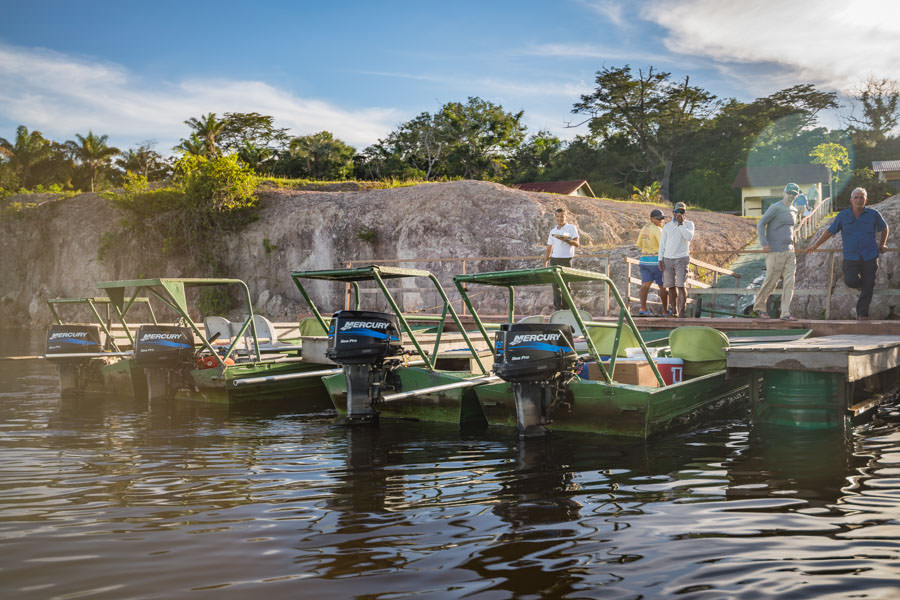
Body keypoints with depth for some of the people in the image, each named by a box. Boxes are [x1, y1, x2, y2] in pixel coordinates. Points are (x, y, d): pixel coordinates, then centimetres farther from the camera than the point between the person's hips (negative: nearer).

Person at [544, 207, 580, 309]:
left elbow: (576, 244, -5)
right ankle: (557, 306, 1)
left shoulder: (571, 228, 3)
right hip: (554, 259, 4)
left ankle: (566, 307, 1)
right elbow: (550, 247, 20)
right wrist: (546, 260, 10)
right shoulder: (553, 231, 17)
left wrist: (565, 239, -19)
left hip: (566, 259, -4)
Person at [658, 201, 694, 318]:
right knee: (671, 286, 7)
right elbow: (662, 244, 12)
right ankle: (673, 310, 17)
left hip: (682, 259, -3)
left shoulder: (689, 224, 5)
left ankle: (681, 312, -16)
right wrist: (660, 259, 4)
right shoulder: (667, 226, 11)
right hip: (667, 259, 3)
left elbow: (689, 237, -13)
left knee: (681, 285, -13)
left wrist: (681, 224, -9)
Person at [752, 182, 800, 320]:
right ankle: (759, 306, 19)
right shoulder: (775, 208, -8)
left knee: (789, 282, -4)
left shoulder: (793, 210, 15)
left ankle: (785, 313, -4)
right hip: (775, 252, -7)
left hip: (789, 252, 7)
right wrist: (764, 244, -19)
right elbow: (760, 224, -10)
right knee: (770, 281, -1)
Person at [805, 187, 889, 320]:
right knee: (851, 281, -19)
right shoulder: (843, 215, 2)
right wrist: (815, 246, 12)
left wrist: (882, 244, 18)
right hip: (851, 257, 0)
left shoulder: (873, 214, 3)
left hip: (870, 257, 1)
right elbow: (829, 231, 10)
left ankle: (862, 314, 12)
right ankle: (861, 284, 20)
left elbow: (885, 228, 21)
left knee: (868, 286, -1)